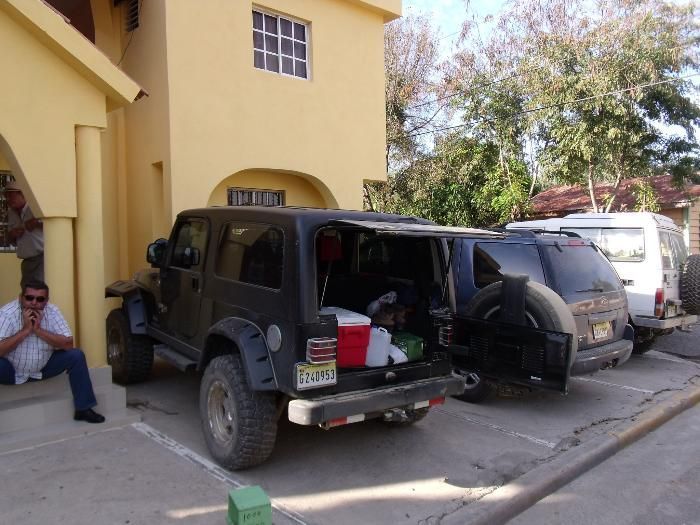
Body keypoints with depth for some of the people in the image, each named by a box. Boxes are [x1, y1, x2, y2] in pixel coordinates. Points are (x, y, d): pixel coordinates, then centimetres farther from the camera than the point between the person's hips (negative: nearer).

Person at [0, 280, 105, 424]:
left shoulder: (52, 311, -13)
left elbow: (68, 344, -19)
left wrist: (38, 330, -26)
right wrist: (25, 330, -31)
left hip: (42, 368, 3)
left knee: (76, 355, -16)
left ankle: (83, 409, -8)